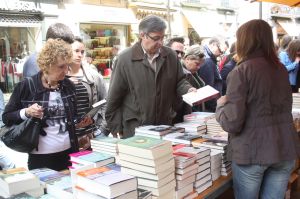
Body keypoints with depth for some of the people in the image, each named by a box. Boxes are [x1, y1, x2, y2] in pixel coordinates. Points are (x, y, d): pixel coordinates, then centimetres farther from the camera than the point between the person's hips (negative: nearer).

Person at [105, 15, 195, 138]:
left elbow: (179, 81, 17)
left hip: (165, 126, 4)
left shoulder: (171, 56, 3)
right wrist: (117, 130, -4)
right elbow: (114, 98, -4)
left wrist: (188, 89, -6)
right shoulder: (125, 59, -7)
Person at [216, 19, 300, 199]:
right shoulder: (281, 69, 7)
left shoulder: (241, 72, -12)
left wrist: (222, 104, 3)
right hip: (286, 149, 5)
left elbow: (232, 123, -17)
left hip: (252, 151, -5)